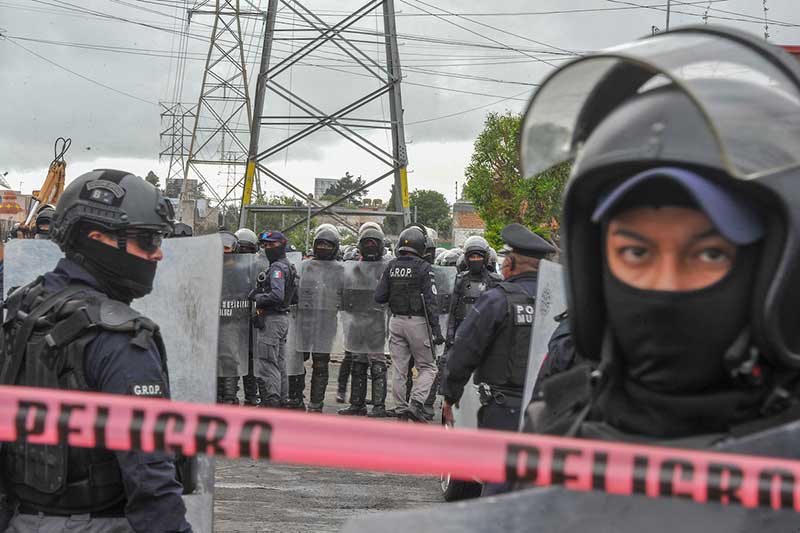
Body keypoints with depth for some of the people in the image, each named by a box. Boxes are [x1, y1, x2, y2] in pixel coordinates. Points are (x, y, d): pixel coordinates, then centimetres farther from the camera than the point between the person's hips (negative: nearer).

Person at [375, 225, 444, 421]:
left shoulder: (391, 267, 3)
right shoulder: (423, 268, -11)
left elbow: (379, 297, 2)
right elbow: (430, 301, -14)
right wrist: (436, 329, -12)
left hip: (396, 321, 5)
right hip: (417, 322, -4)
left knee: (398, 368, 11)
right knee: (427, 368, 5)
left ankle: (400, 407, 13)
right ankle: (416, 403, -9)